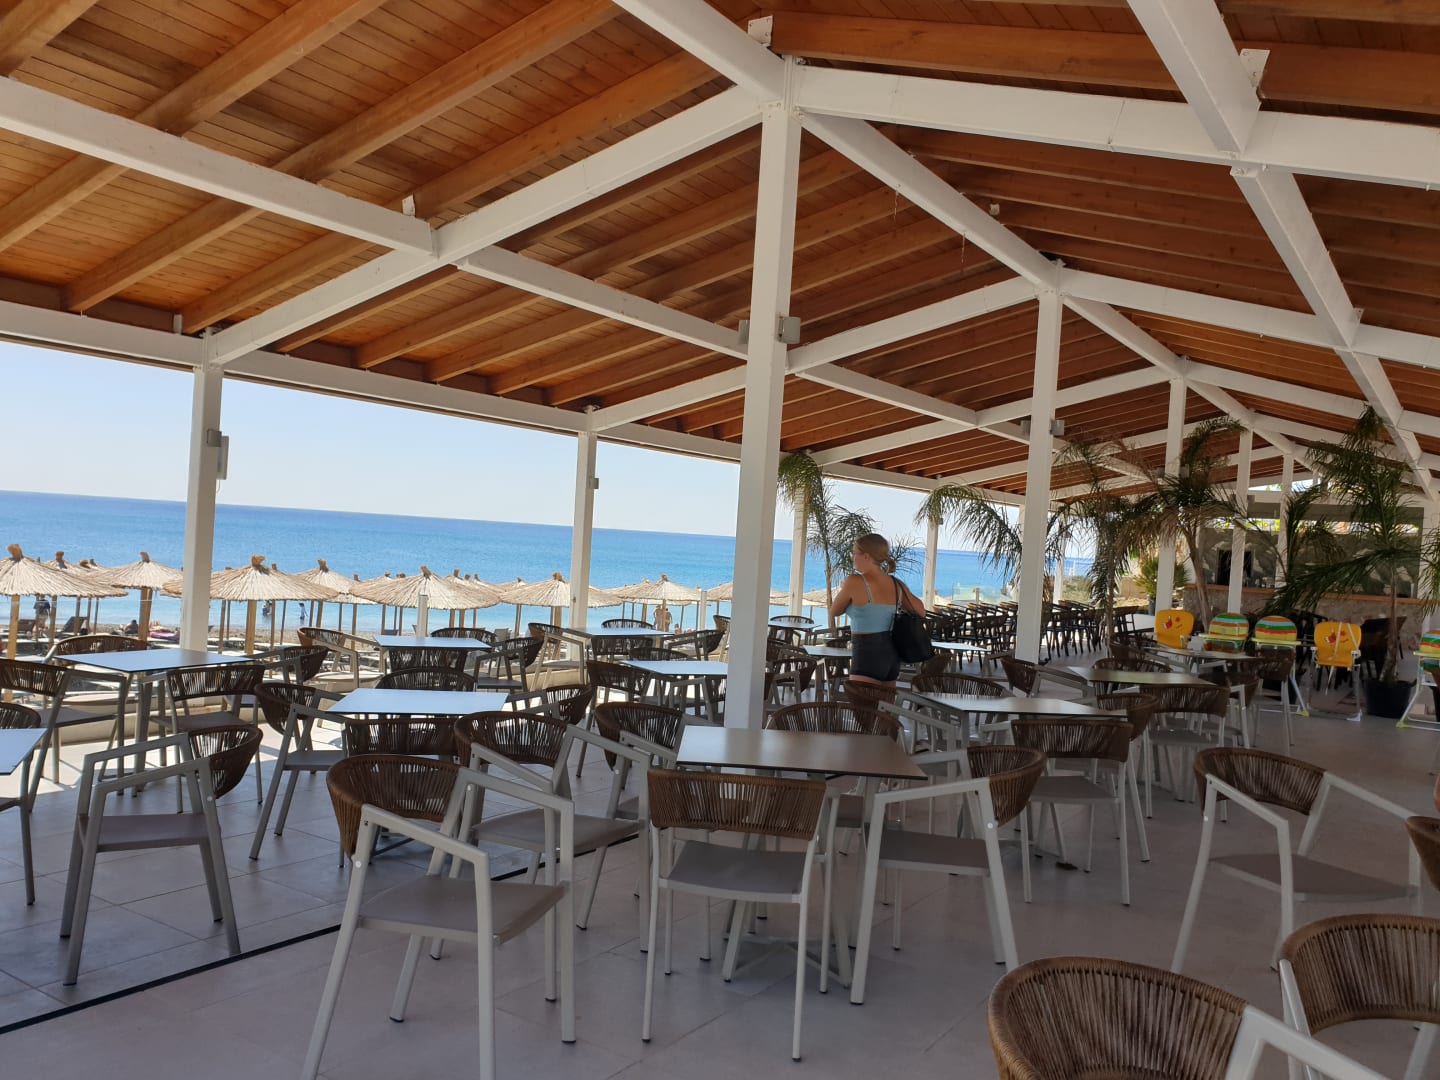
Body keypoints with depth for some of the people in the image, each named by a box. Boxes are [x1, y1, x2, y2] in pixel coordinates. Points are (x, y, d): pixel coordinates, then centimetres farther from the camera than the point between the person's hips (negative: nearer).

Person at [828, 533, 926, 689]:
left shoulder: (855, 582, -13)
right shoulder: (897, 584, 5)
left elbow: (835, 612, 3)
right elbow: (921, 611, 18)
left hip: (868, 655, -8)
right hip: (891, 653, 8)